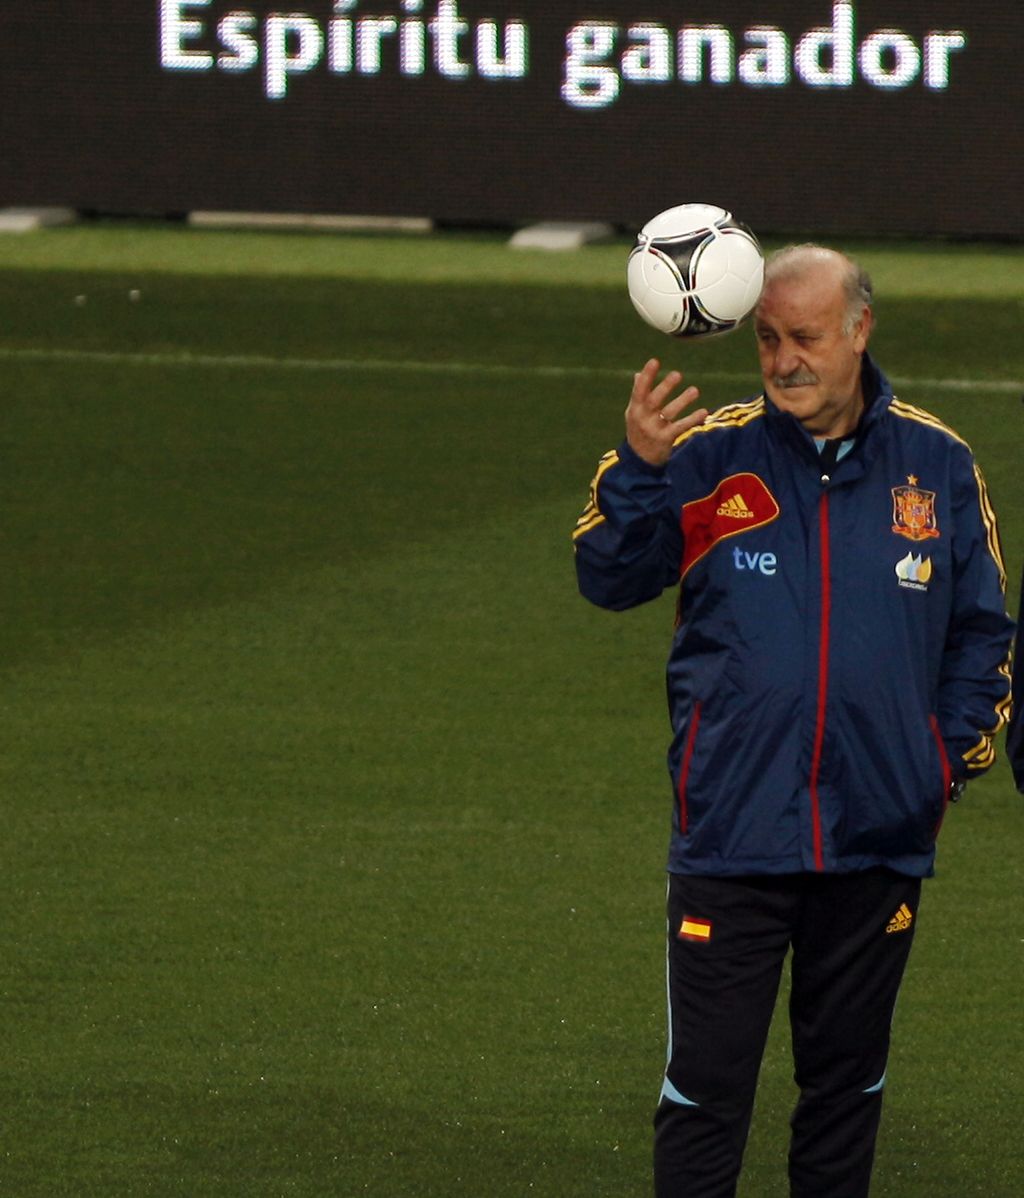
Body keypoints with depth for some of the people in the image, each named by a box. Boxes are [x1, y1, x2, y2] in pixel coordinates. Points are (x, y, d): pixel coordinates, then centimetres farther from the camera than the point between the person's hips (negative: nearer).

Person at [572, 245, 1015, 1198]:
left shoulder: (936, 465, 3)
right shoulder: (711, 455, -4)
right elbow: (608, 579, -10)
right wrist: (637, 468, -25)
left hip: (880, 839, 2)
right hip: (731, 832, -2)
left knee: (847, 1081, 14)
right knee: (706, 1083, -2)